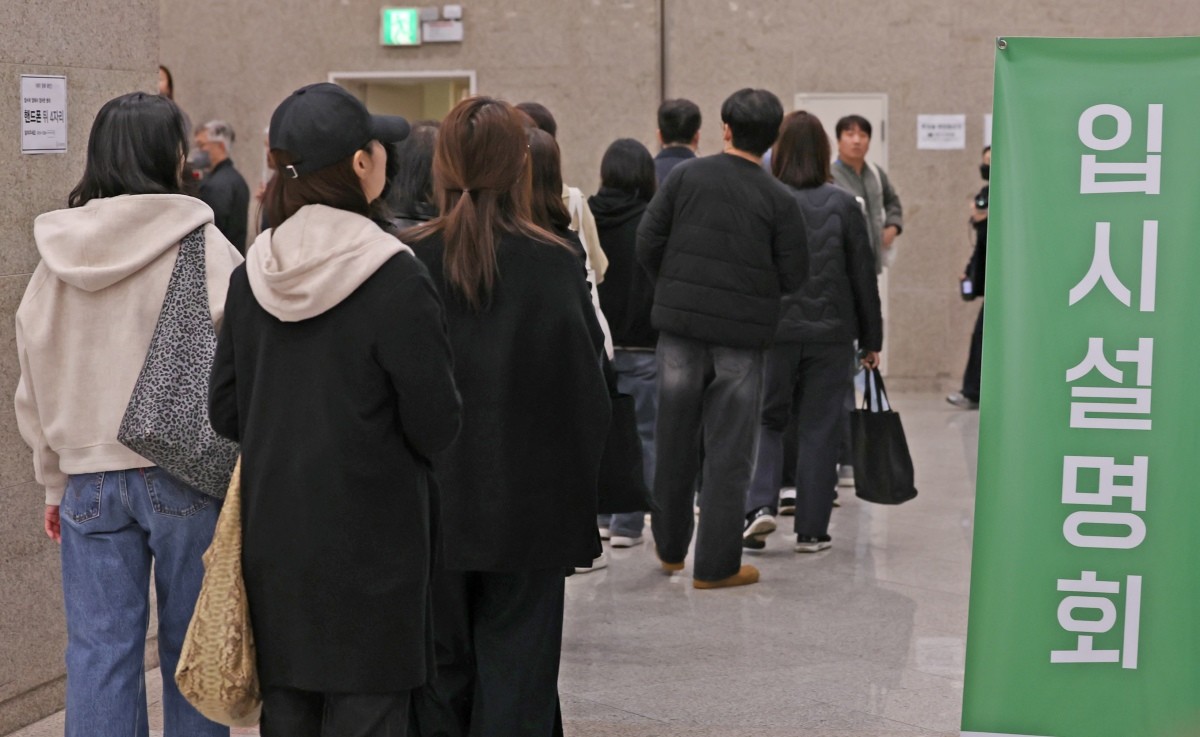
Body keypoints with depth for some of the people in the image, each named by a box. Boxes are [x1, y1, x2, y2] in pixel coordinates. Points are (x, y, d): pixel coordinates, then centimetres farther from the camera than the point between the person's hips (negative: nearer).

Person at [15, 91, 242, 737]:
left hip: (88, 479, 3)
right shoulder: (201, 246, -9)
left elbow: (34, 381, 10)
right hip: (183, 477, -3)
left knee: (98, 651, 8)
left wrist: (53, 482, 18)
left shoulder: (58, 253, 4)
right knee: (188, 649, 8)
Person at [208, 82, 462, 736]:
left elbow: (224, 411, 7)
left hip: (272, 539, 6)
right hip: (369, 540, -5)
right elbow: (436, 424, -12)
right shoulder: (394, 278, -16)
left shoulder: (252, 275, 1)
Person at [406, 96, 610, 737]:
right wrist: (574, 491, 8)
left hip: (430, 508, 1)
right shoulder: (555, 265, -9)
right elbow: (589, 390, -4)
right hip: (528, 511, -1)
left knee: (438, 673, 14)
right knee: (516, 680, 7)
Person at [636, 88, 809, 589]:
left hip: (679, 323, 2)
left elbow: (647, 245, -3)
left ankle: (670, 548, 29)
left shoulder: (685, 177, -3)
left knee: (674, 439, 15)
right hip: (742, 333, -2)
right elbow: (793, 277, -4)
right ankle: (715, 564, 9)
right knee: (728, 452, 5)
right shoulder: (778, 201, -6)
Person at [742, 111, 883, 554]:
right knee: (818, 429, 8)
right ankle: (811, 530, 11)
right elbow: (864, 276, 2)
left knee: (767, 421, 15)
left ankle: (760, 505, -4)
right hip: (831, 333, 0)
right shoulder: (843, 205, -2)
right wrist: (871, 339, 10)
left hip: (772, 331, 0)